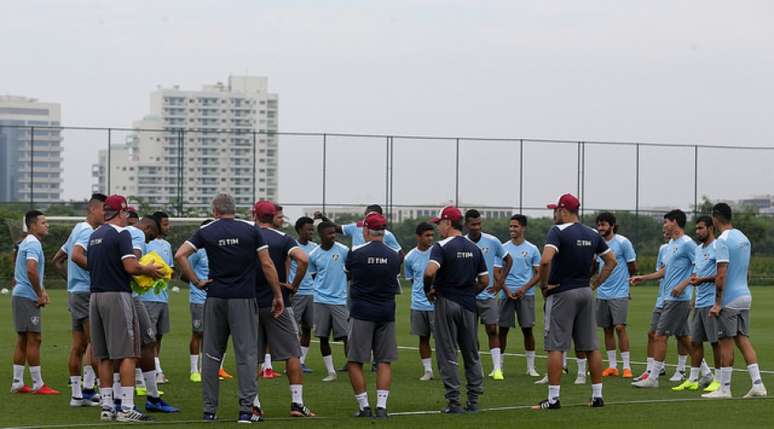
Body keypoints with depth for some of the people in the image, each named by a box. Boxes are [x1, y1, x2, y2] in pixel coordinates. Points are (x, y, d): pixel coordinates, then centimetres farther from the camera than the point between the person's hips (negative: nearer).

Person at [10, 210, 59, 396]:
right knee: (34, 340, -8)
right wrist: (40, 295, -18)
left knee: (23, 340, 11)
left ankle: (17, 383, 12)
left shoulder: (27, 243, 18)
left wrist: (41, 290, 13)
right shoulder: (33, 244, -14)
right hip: (28, 297, -10)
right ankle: (38, 385, -6)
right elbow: (31, 270, -28)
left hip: (20, 296, 10)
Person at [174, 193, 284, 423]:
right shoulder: (250, 229, 1)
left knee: (212, 355, 9)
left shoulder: (205, 231, 3)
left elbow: (180, 255, -7)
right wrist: (278, 295, 4)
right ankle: (246, 408, -5)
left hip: (215, 298, 2)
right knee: (246, 354, 0)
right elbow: (267, 265, -2)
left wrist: (196, 281, 0)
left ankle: (209, 409, 10)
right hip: (243, 300, -2)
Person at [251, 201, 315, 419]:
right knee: (292, 354, 3)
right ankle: (297, 403, -2)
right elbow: (303, 260, -18)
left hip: (251, 303, 2)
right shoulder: (283, 239, -2)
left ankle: (253, 404, 6)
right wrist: (294, 286, -7)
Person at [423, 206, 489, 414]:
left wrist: (428, 291, -9)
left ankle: (454, 402, -3)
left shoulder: (442, 247, -10)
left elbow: (430, 272, -25)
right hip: (469, 305, 5)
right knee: (471, 354, 12)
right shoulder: (474, 248, 9)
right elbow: (484, 280, 9)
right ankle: (474, 400, 12)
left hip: (446, 303, -5)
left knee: (447, 354, 0)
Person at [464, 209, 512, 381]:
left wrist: (500, 282, 4)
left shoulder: (492, 241, -3)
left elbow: (508, 260, 11)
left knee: (492, 330, -3)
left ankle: (497, 368, -1)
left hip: (488, 294, 0)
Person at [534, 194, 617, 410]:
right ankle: (597, 395, 10)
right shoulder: (592, 234, 9)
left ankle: (553, 398, -6)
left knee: (555, 347, -3)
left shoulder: (558, 231, -12)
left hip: (562, 294, -6)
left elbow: (545, 260, -27)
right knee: (591, 347, 9)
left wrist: (543, 284, -13)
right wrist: (595, 284, 14)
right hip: (586, 293, 6)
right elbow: (611, 261, 15)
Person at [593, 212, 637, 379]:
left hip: (619, 293, -6)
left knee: (619, 327, -11)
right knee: (607, 329, 7)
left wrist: (622, 278, 9)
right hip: (602, 294, 6)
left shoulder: (622, 242, -8)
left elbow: (633, 268, -2)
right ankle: (612, 366, 13)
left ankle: (627, 366, -6)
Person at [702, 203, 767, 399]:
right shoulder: (743, 238, 13)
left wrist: (717, 304, -16)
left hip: (729, 299, -8)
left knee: (726, 343, -2)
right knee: (743, 339, 9)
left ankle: (724, 388, 3)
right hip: (745, 296, 8)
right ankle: (757, 385, 2)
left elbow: (722, 275, -20)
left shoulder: (723, 241, -15)